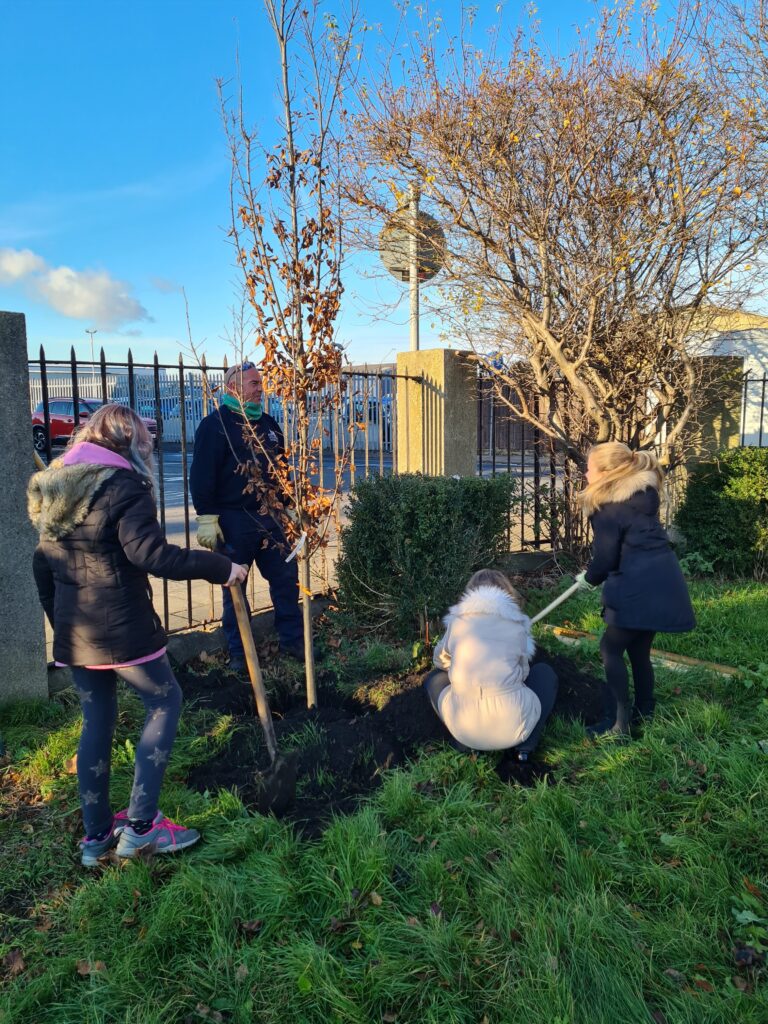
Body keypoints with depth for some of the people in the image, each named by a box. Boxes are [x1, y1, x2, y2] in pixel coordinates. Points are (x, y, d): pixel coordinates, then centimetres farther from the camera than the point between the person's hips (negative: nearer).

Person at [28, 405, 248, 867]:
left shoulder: (53, 487, 12)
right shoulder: (123, 486, -13)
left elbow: (43, 566, 15)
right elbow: (150, 553, -24)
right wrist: (218, 567, -20)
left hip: (74, 633, 8)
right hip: (122, 629, -7)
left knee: (97, 720, 17)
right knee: (165, 702, 8)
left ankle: (97, 834, 27)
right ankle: (140, 825, 8)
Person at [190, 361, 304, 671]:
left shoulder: (267, 423, 14)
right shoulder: (215, 424, -8)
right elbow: (202, 475, -13)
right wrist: (207, 518, -17)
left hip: (271, 518, 6)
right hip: (234, 520, -6)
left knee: (287, 580, 8)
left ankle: (292, 641, 22)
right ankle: (238, 653, 19)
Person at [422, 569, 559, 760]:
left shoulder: (457, 620, 5)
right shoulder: (517, 625, 3)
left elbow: (441, 660, 22)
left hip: (463, 727, 1)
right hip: (513, 725, -1)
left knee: (435, 678, 31)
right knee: (545, 673, 27)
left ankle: (467, 742, 14)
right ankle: (525, 745, 12)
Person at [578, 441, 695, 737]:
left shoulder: (608, 508, -12)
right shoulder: (642, 495, 14)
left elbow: (606, 557, -9)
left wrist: (589, 578, 12)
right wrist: (596, 574, 23)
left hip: (642, 587, -9)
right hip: (661, 581, 9)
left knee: (611, 649, 2)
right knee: (638, 649, 19)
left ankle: (618, 721, 5)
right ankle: (644, 712, 30)